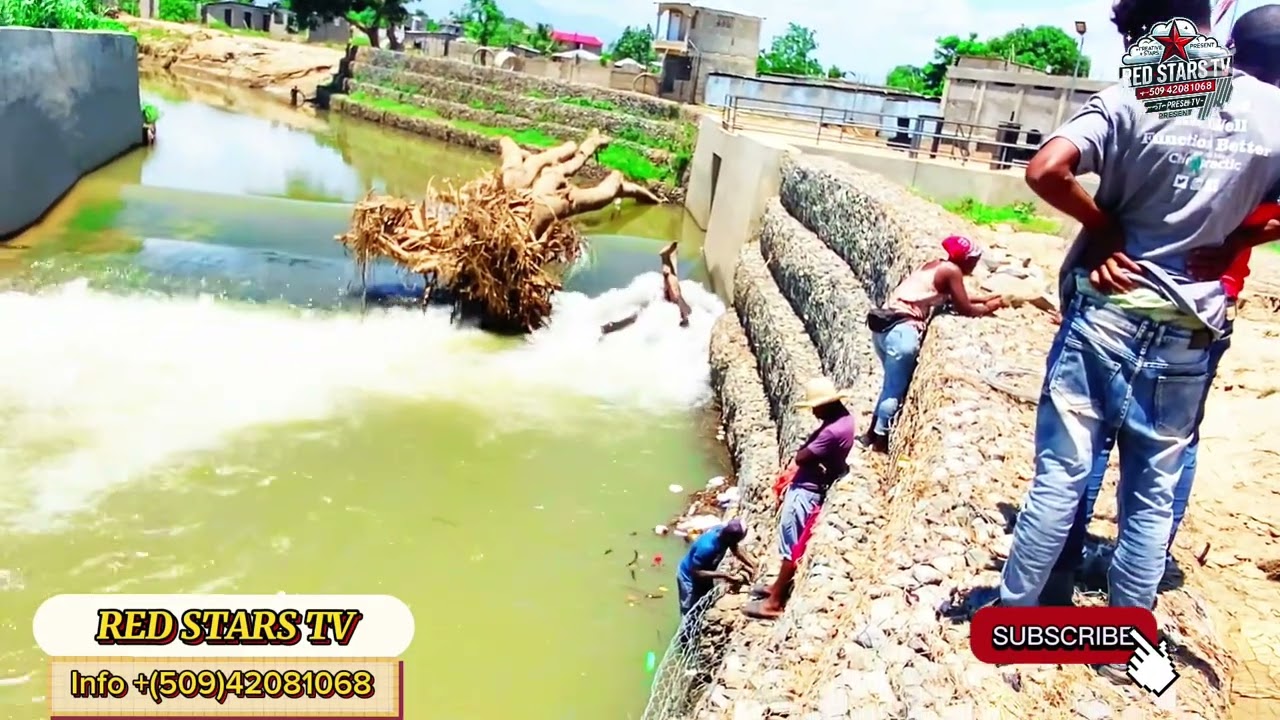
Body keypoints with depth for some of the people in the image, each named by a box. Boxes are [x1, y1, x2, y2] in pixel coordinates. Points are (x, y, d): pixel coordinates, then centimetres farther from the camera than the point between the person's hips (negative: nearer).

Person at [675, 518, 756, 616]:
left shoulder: (723, 531, -20)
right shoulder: (707, 547, -42)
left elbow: (736, 548, 0)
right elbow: (695, 572, -34)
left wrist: (749, 564, -14)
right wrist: (724, 575, -37)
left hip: (704, 575, 8)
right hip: (689, 577, -8)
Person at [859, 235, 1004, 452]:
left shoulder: (936, 266, 22)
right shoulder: (952, 271, -2)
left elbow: (954, 297, 37)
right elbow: (965, 309, 1)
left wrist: (986, 298, 35)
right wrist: (988, 308, 18)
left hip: (885, 323, 9)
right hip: (902, 328, -9)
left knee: (893, 383, 21)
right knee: (896, 387, 1)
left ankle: (873, 432, 27)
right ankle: (880, 438, 7)